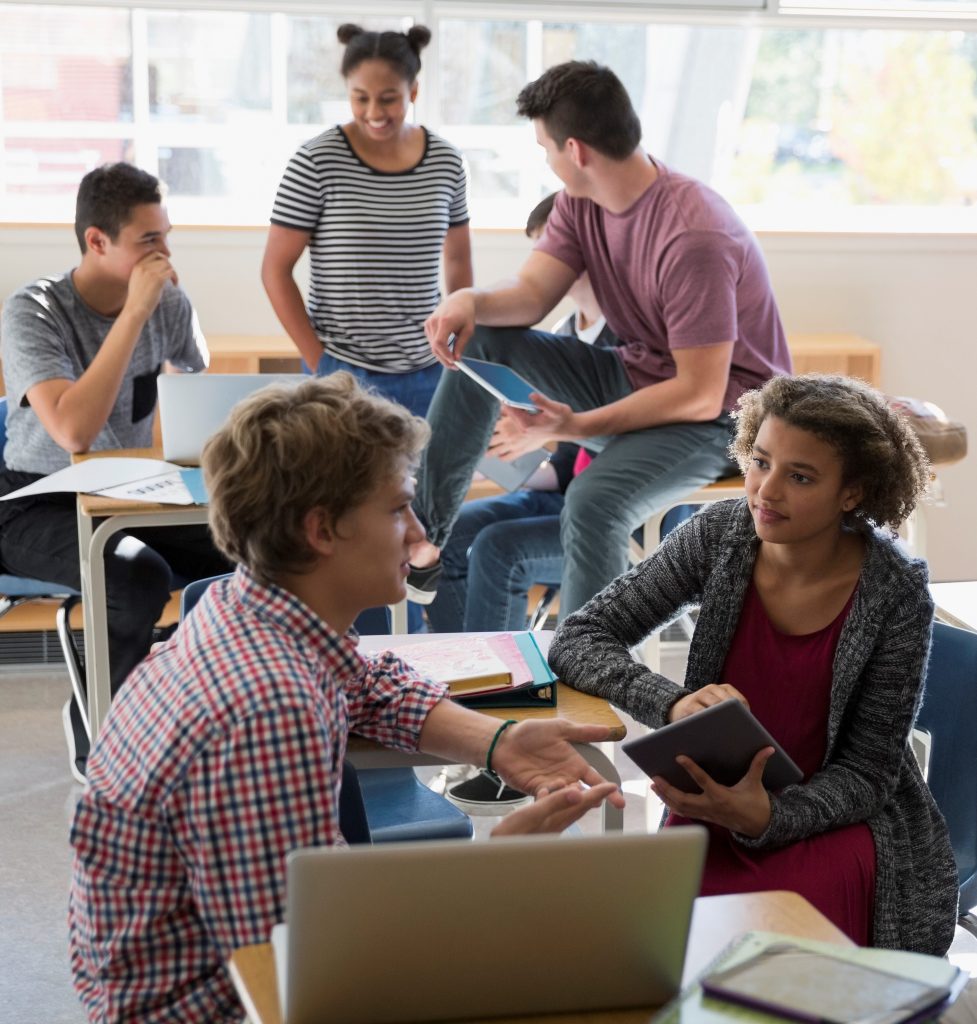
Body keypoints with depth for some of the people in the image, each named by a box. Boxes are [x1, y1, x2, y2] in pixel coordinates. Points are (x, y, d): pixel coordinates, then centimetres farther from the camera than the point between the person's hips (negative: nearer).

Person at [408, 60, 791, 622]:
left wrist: (575, 426, -31)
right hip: (633, 375, 9)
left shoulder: (692, 235, -28)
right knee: (477, 344, -3)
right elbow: (531, 292, -3)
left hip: (717, 413, -9)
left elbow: (700, 396, -28)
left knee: (595, 502, -37)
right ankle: (424, 541, -4)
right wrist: (470, 300, -26)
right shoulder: (580, 202, -1)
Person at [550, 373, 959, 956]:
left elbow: (867, 772, -9)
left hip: (835, 819, -2)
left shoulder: (896, 594, -14)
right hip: (714, 800, 2)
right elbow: (578, 640, -7)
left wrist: (762, 816, -29)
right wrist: (674, 703, -26)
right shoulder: (719, 536, -7)